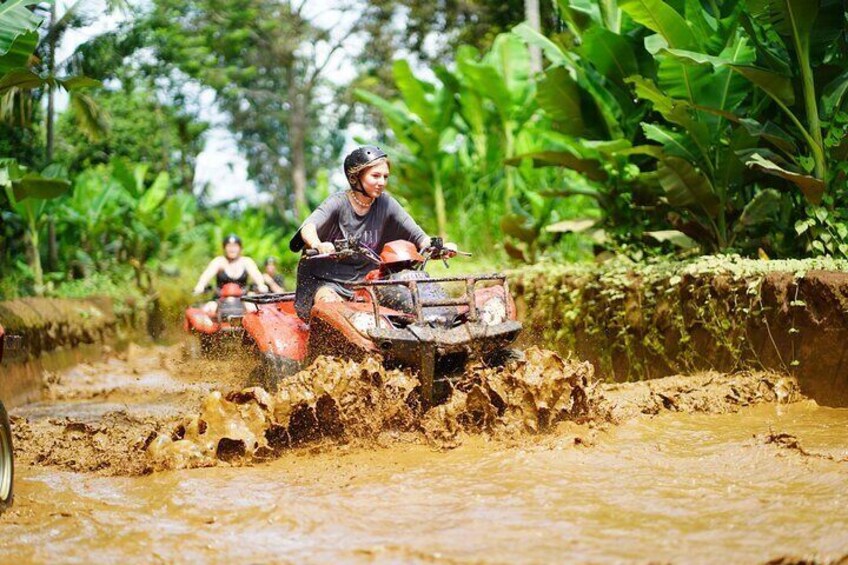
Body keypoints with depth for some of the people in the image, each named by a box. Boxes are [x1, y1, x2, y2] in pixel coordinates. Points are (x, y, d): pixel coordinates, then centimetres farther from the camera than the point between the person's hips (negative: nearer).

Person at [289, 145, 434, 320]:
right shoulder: (338, 202, -13)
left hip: (362, 280, 4)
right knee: (331, 303, -34)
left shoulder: (385, 203, -2)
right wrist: (318, 245, -55)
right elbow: (308, 227, -31)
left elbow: (417, 235, -3)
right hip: (326, 280, -4)